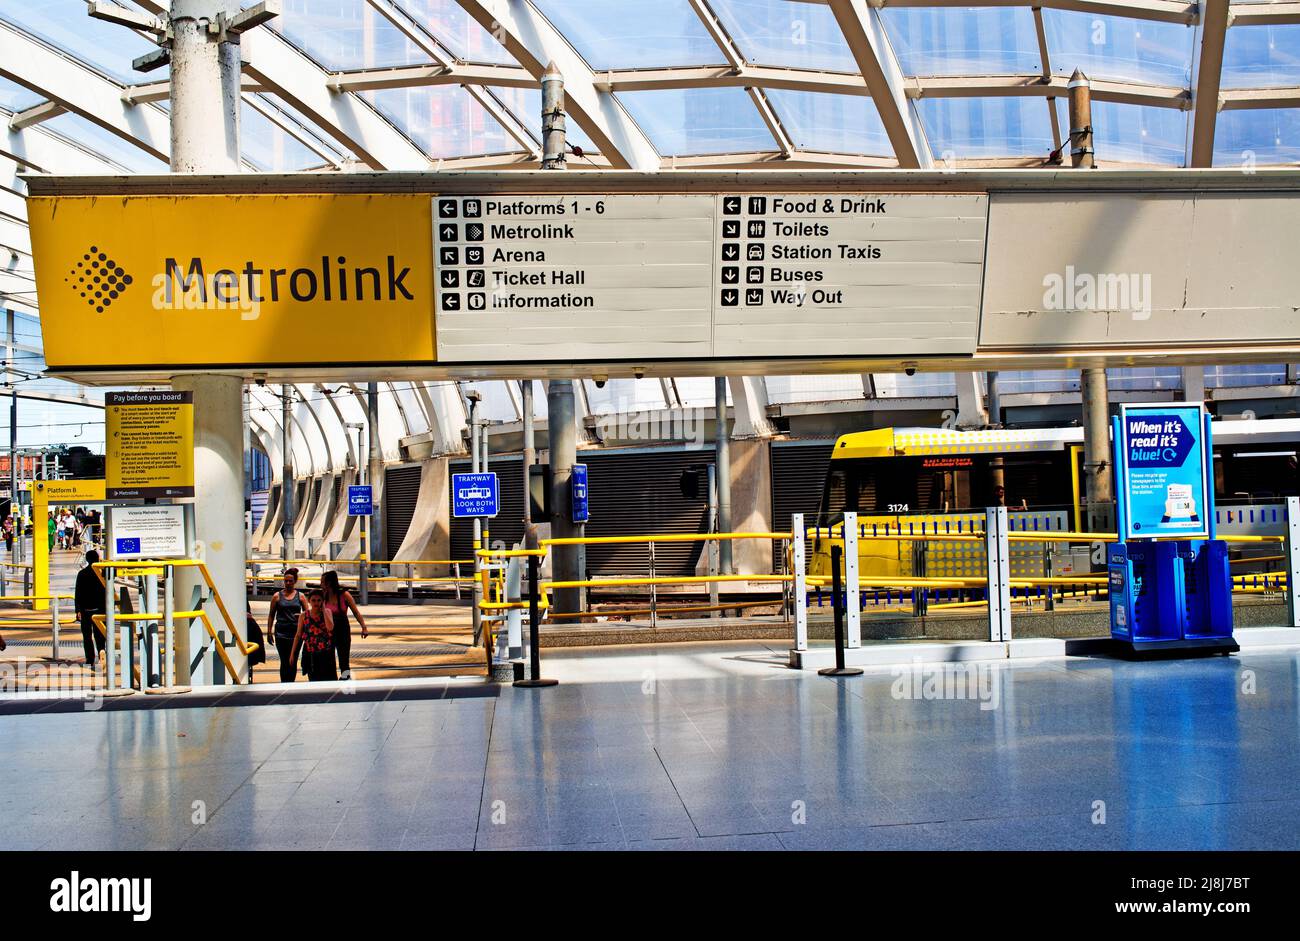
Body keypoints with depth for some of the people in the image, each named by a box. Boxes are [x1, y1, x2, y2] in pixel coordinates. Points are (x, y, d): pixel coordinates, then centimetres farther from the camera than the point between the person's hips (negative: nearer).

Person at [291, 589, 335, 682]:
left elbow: (330, 627, -18)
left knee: (329, 679, -5)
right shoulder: (304, 616, 3)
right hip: (310, 653, 2)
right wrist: (293, 653, 7)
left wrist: (323, 610, -12)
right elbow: (298, 635, 9)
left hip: (325, 653, -1)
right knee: (314, 680, 6)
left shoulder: (327, 612, 0)